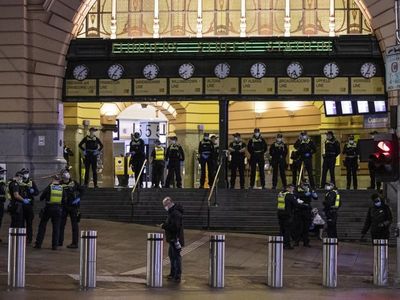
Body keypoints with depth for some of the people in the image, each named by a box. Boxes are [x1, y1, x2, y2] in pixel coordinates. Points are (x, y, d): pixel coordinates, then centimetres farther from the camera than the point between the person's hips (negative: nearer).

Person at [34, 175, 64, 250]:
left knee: (42, 226, 9)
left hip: (48, 208, -2)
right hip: (58, 209, 2)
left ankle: (38, 243, 8)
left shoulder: (49, 187, -6)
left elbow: (41, 198, 2)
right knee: (56, 228, 8)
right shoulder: (62, 188, 1)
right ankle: (54, 245, 5)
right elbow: (64, 200, 8)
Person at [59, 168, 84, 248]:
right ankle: (59, 241, 21)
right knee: (61, 224, 9)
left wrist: (78, 198, -4)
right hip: (64, 206, 1)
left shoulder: (74, 183, 0)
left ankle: (75, 243, 5)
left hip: (73, 206, -1)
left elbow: (81, 190, 7)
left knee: (74, 225, 1)